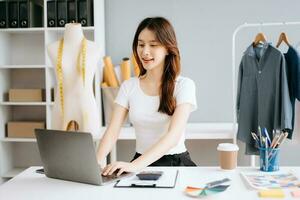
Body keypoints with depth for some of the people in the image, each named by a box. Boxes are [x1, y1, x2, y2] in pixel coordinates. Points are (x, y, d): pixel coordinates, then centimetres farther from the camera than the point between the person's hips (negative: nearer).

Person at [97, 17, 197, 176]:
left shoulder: (184, 85, -6)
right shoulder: (128, 86, 6)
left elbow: (173, 136, -19)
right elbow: (112, 131, -2)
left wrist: (135, 165, -33)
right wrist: (97, 162, -23)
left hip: (176, 163, -2)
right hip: (141, 164, 3)